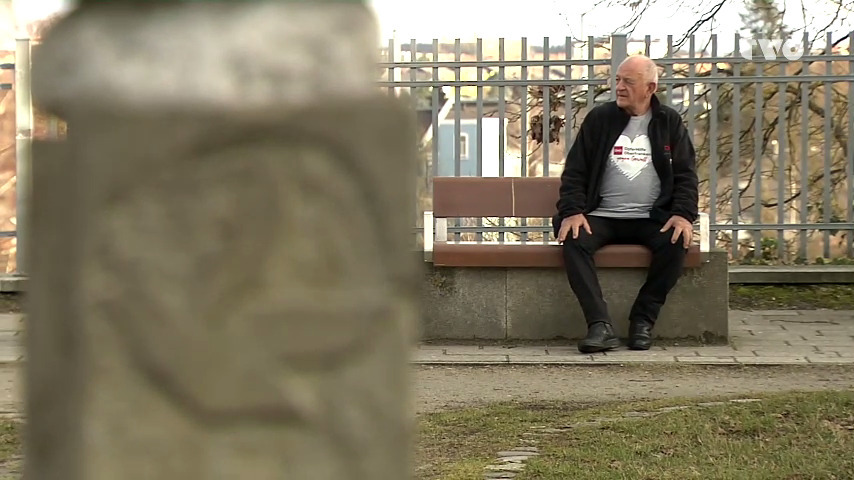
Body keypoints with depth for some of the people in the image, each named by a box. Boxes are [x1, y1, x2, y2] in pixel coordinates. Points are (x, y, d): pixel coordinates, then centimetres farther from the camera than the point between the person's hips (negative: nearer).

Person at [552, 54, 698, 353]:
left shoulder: (669, 123, 10)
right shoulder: (599, 119, 9)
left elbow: (685, 174, 8)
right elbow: (574, 171, 6)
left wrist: (683, 214, -11)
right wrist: (572, 211, -11)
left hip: (651, 219, 0)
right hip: (602, 217, 0)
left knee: (677, 243, -31)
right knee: (574, 241, -31)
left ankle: (643, 321, -19)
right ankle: (600, 326, -37)